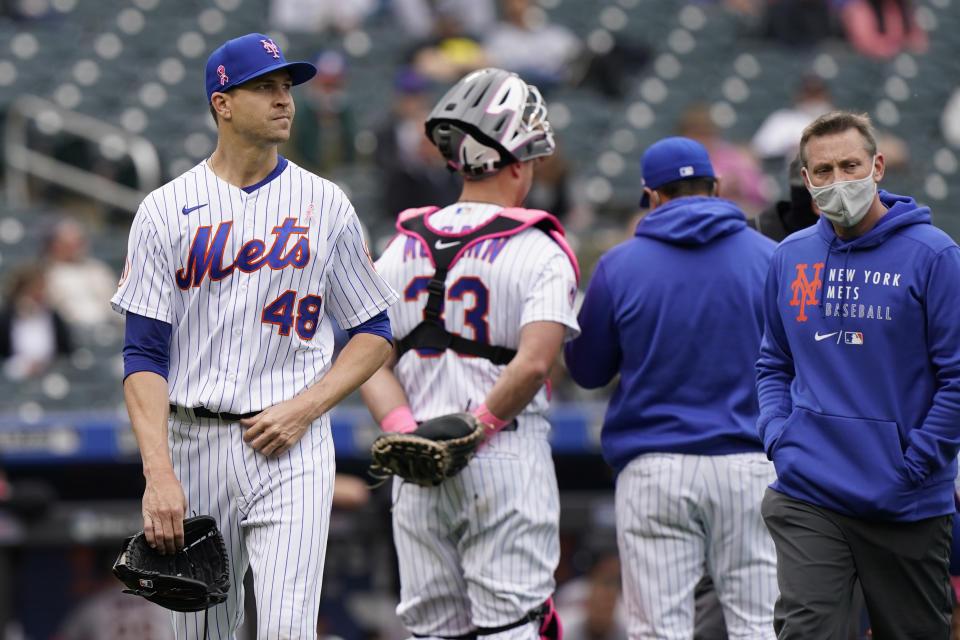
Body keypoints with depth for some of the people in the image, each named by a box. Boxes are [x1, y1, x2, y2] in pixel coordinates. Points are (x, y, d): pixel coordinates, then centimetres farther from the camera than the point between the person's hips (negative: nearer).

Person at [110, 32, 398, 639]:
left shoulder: (325, 205, 5)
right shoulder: (166, 211, 2)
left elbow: (374, 333, 9)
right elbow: (145, 356, -3)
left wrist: (304, 408, -8)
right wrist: (159, 475, -15)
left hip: (293, 450, -1)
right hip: (194, 446, 1)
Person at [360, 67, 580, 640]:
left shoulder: (404, 248, 11)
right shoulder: (540, 252, -5)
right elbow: (535, 361, -18)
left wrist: (403, 426, -7)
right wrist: (476, 429, -11)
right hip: (506, 464, -5)